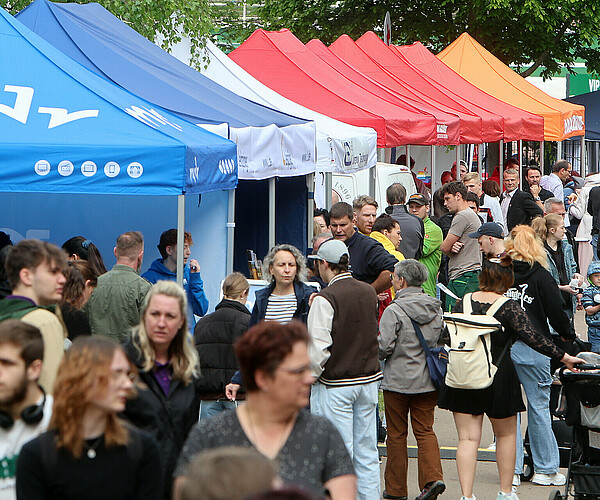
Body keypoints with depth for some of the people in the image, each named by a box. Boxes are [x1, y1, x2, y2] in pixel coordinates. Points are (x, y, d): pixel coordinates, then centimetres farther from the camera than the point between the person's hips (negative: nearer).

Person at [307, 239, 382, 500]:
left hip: (335, 385, -6)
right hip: (369, 379, 6)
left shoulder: (326, 298, -16)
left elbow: (319, 348, -19)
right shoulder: (369, 292, 5)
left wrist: (310, 377, -5)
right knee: (366, 450, 12)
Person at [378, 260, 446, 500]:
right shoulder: (436, 308, 2)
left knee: (397, 434, 6)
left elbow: (384, 347, -17)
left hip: (398, 381, -5)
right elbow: (443, 341, 10)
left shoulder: (394, 311, -16)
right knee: (425, 430, 11)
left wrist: (378, 355, 5)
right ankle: (433, 477, -6)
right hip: (428, 381, 5)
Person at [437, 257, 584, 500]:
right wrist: (564, 357, -15)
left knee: (468, 438, 3)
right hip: (498, 377, -2)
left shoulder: (463, 302, 0)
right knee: (506, 434, 17)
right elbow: (532, 338, -19)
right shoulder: (509, 307, -10)